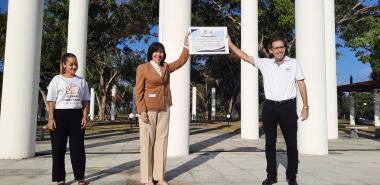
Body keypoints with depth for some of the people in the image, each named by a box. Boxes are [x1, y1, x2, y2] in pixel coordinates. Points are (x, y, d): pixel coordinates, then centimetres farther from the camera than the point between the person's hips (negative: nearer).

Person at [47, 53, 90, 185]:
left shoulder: (81, 81, 10)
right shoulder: (57, 80, 1)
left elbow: (85, 101, 10)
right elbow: (51, 101, -3)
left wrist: (85, 116, -2)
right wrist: (51, 118, -11)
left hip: (76, 115, 2)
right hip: (60, 115, -2)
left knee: (78, 147, 3)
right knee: (59, 148, 3)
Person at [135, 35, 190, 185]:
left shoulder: (166, 67, 13)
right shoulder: (142, 68, -1)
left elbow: (181, 61, 22)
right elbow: (139, 91, -5)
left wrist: (186, 44, 12)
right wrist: (142, 111, -13)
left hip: (164, 110, 5)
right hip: (148, 110, -5)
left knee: (161, 141, 6)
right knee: (147, 142, -1)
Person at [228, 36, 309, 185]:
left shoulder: (293, 63, 5)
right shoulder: (265, 63, 7)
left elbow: (301, 84, 5)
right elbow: (245, 57, 7)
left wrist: (305, 106, 1)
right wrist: (230, 44, 3)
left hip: (287, 106, -1)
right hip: (269, 107, 2)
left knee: (291, 143, 5)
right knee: (270, 143, 8)